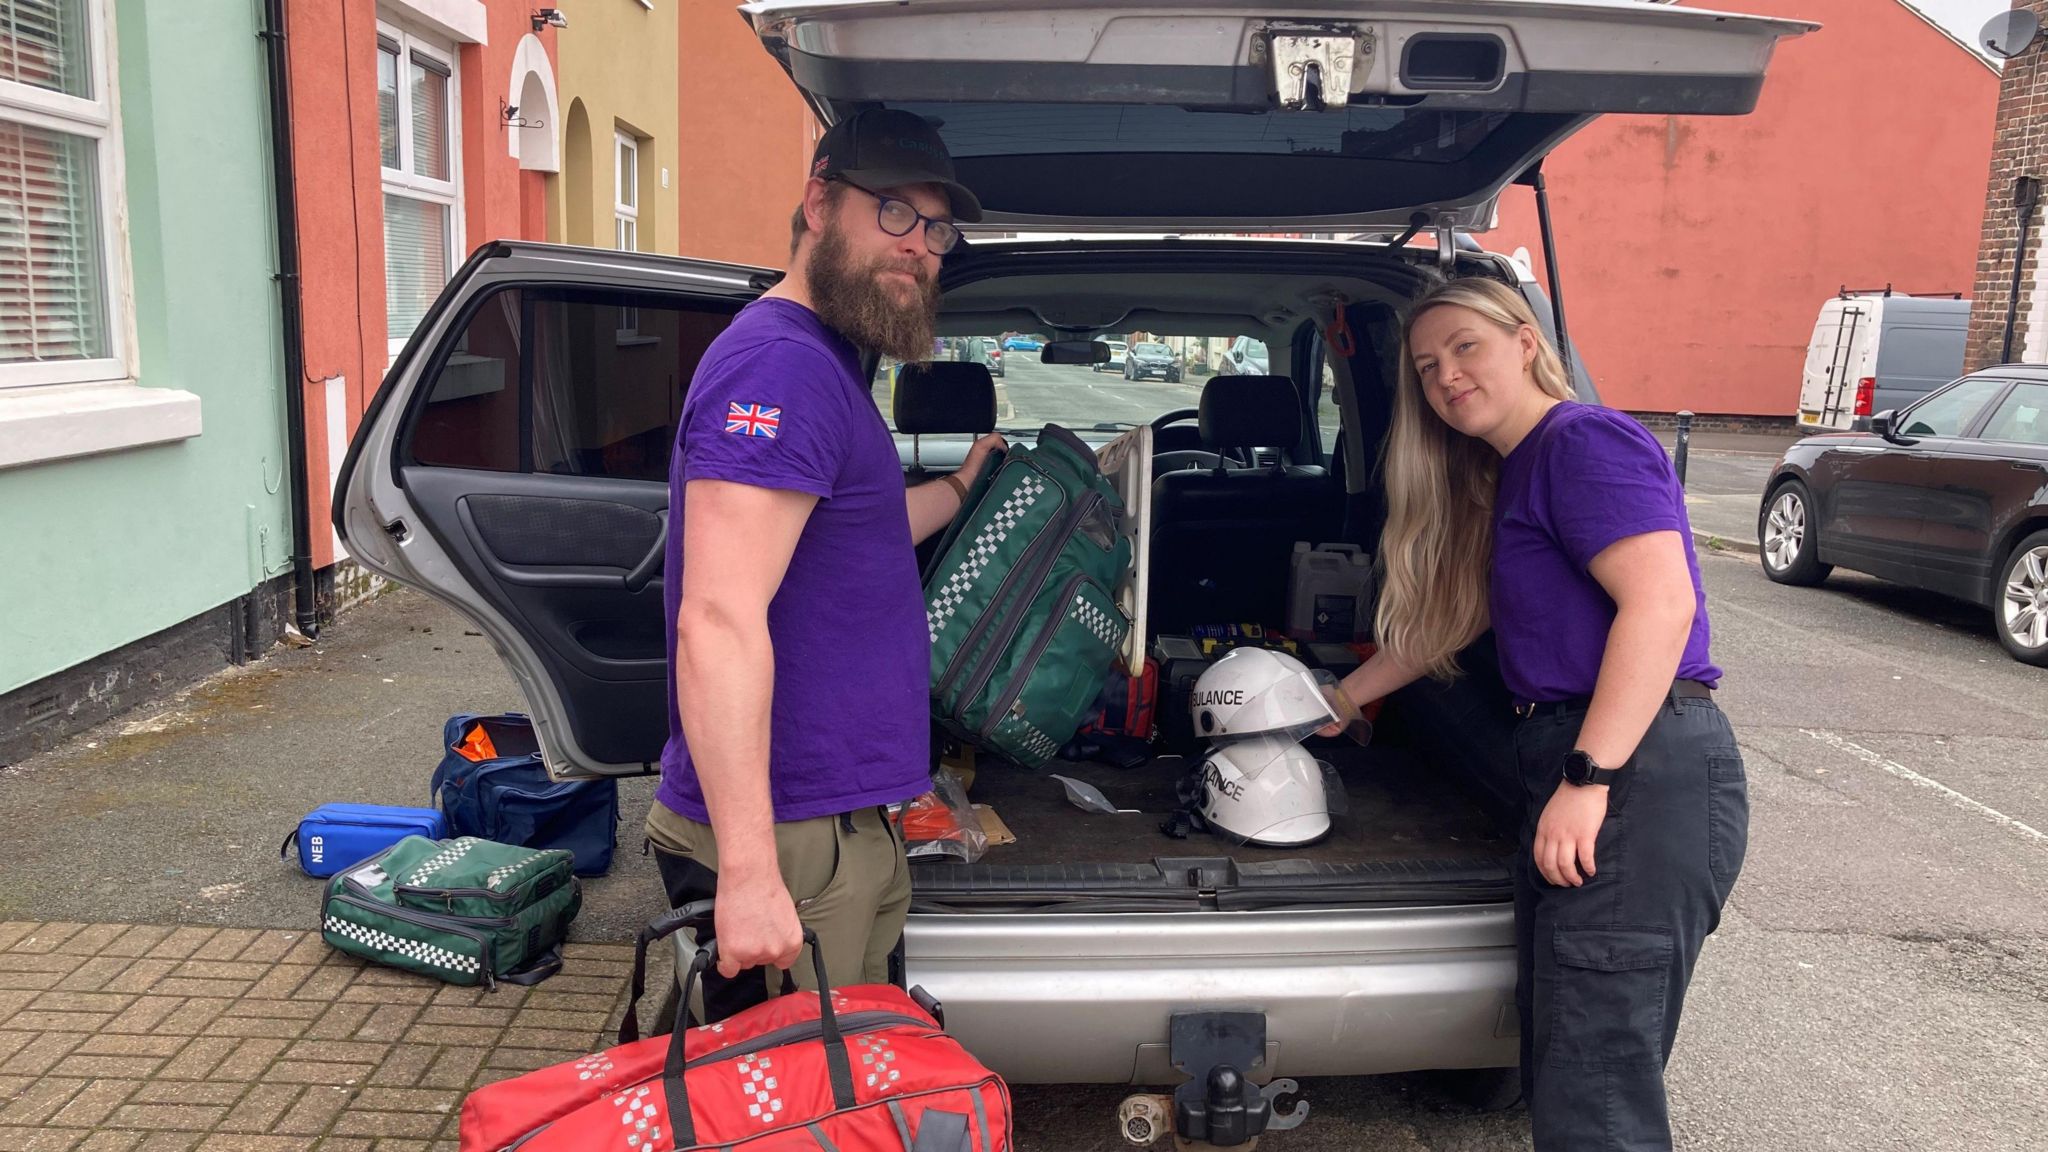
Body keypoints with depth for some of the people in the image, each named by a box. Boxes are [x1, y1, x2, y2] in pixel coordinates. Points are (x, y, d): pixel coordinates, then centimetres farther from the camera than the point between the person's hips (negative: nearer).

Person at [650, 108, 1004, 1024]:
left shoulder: (822, 364, 15)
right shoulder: (781, 364, -18)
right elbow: (720, 620, -27)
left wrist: (961, 485, 38)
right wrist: (748, 871, -31)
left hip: (839, 822, 10)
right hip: (788, 844, -10)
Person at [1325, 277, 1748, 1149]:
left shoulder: (1583, 440, -9)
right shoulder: (1512, 476, 22)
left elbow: (1662, 604, -21)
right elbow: (1452, 616, 33)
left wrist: (1587, 780, -24)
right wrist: (1343, 698, 38)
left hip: (1640, 778, -10)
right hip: (1576, 773, 10)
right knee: (1557, 1075, 15)